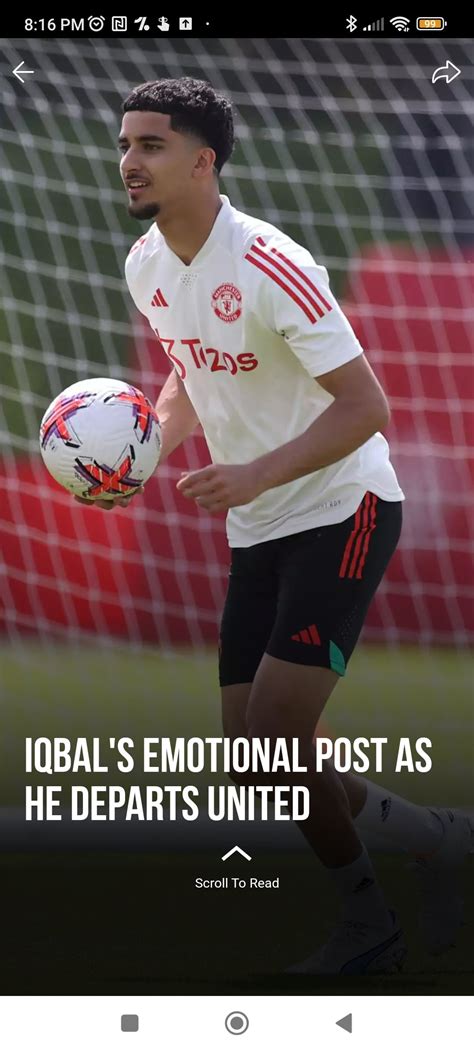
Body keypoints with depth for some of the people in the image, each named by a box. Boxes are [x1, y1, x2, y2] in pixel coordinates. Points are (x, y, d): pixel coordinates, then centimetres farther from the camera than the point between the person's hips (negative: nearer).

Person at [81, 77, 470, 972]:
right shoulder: (146, 267, 3)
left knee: (273, 738, -18)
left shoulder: (269, 268, -22)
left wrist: (257, 474, -33)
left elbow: (365, 405, -22)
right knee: (257, 767, 5)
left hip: (340, 513, -8)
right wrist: (149, 448, 2)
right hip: (256, 531, 8)